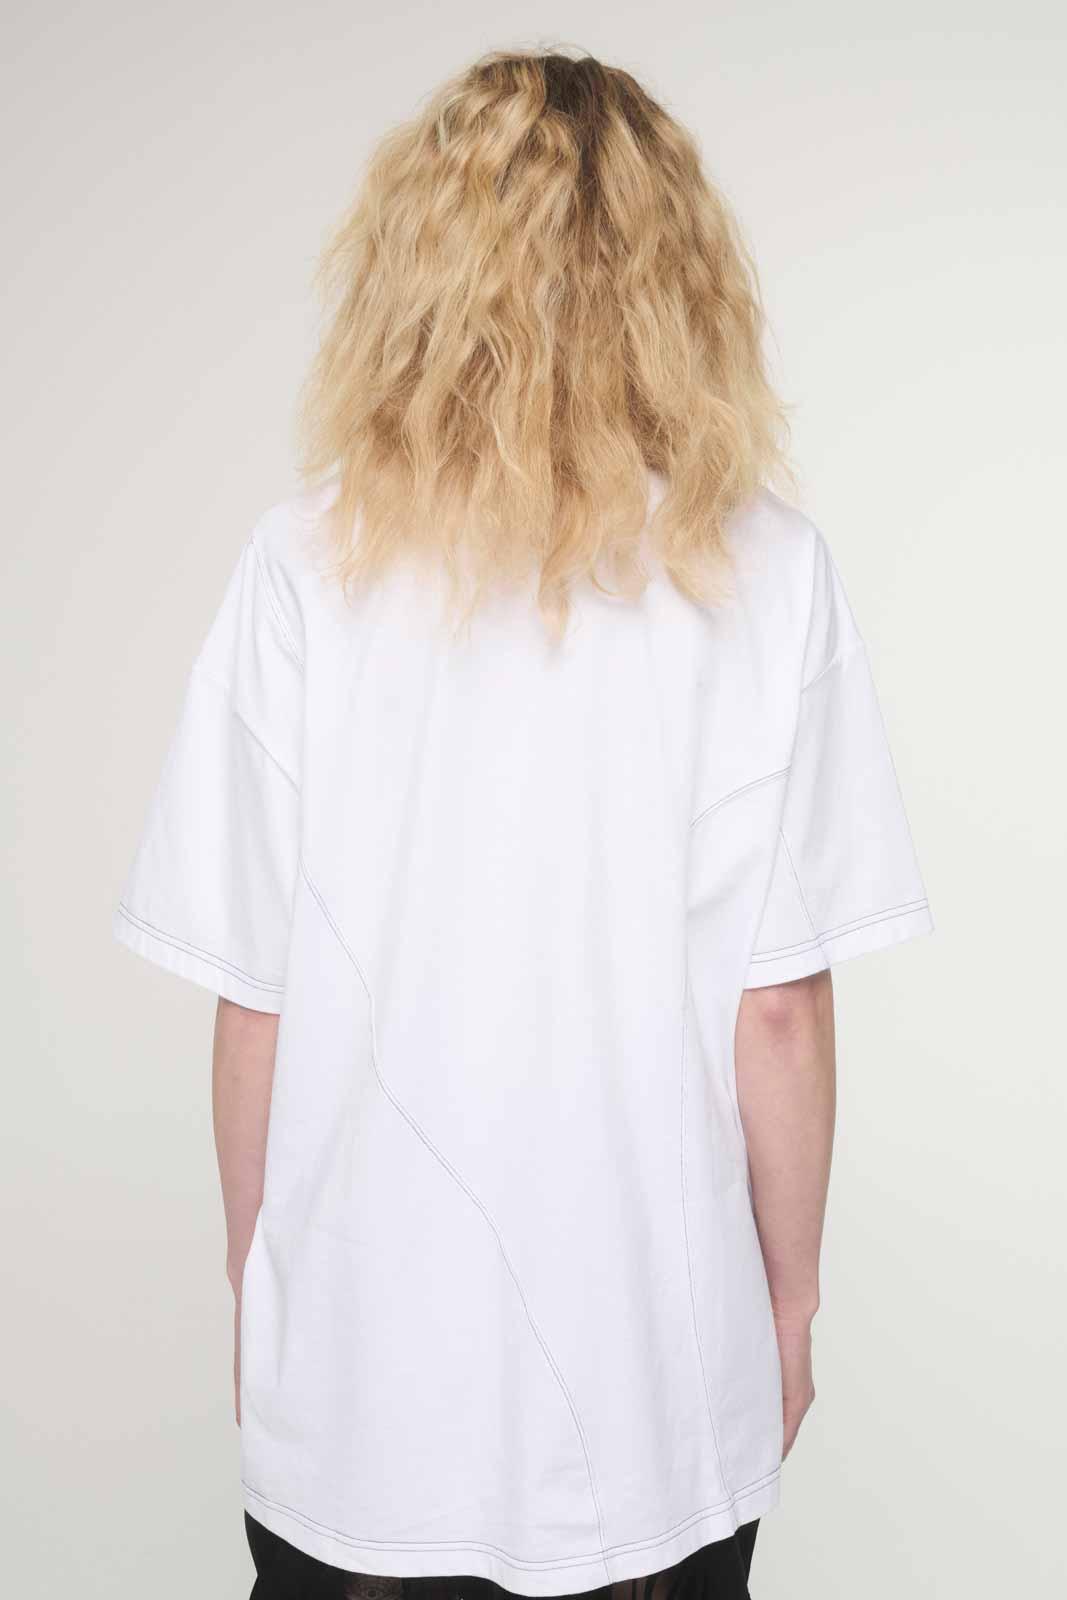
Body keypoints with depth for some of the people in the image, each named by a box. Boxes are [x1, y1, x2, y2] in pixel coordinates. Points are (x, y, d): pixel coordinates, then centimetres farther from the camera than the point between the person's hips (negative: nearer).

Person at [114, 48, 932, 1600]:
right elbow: (780, 1004, -9)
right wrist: (792, 1292, 6)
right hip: (661, 1380, 0)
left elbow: (255, 1001, -7)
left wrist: (255, 1287, 8)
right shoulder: (765, 570, -11)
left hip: (364, 1372, 0)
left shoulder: (310, 567, -11)